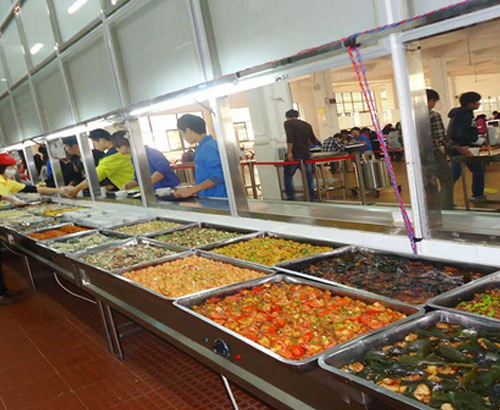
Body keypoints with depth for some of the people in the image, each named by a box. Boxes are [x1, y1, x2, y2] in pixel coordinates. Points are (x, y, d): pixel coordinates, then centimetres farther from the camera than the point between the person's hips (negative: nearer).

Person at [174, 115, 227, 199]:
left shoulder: (208, 147, -16)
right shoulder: (202, 147, 12)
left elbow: (217, 177, -22)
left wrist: (191, 190, -20)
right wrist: (193, 190, 13)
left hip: (216, 199, -9)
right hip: (208, 198, 9)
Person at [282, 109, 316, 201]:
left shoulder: (288, 123, -1)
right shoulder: (307, 125, 15)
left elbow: (290, 138, -17)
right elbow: (314, 141, 17)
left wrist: (289, 152, -18)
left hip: (294, 154, -5)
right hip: (306, 154, 5)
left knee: (288, 176, 4)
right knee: (308, 176, 12)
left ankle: (291, 199, -2)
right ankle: (311, 198, 13)